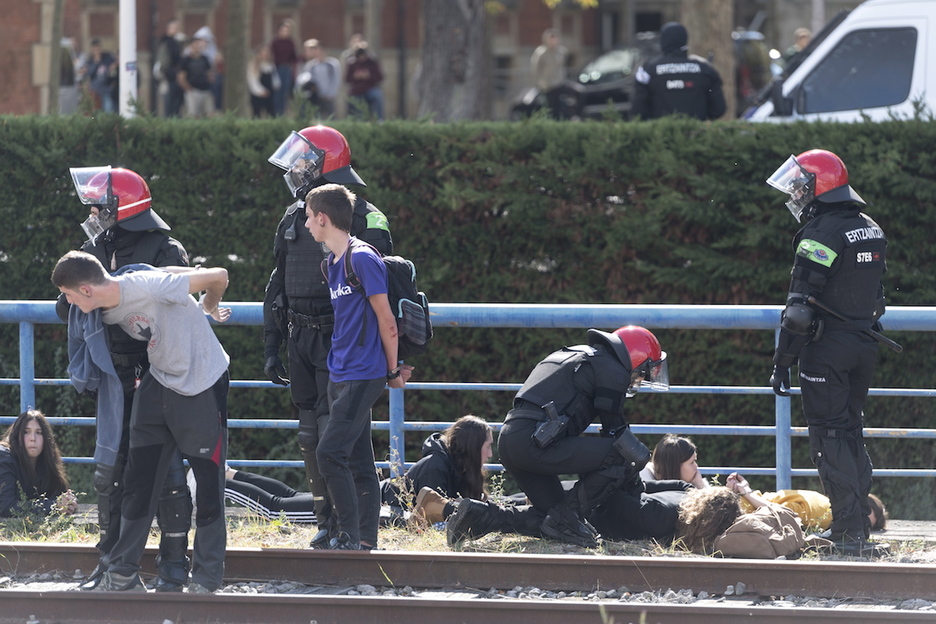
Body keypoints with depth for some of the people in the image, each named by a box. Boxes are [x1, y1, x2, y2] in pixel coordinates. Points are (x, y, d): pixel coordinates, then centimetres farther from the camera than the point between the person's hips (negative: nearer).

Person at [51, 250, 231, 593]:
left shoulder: (150, 285, -26)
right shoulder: (108, 313, -2)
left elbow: (218, 277, -18)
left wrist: (207, 308, 2)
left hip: (204, 387, -7)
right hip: (159, 382, 7)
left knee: (209, 483, -2)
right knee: (138, 478, 4)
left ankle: (206, 579, 9)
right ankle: (123, 574, 10)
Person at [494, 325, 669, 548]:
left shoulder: (574, 356, 31)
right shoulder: (612, 371, 2)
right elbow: (616, 432, 3)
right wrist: (635, 485, 15)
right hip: (536, 444, -10)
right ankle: (567, 519, -10)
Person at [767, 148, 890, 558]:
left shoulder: (822, 235, -15)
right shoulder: (872, 231, 11)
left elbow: (801, 308, -18)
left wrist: (782, 363, -15)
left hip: (827, 348, -8)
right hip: (865, 346, 8)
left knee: (830, 438, -5)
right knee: (852, 434, 15)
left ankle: (850, 532, -10)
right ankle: (859, 527, 14)